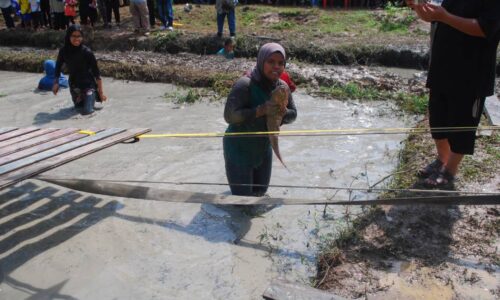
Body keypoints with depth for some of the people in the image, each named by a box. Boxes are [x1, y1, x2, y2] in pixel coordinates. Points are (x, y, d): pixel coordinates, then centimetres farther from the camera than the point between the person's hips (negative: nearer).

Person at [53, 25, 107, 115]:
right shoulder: (64, 51, -12)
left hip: (88, 84, -4)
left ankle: (95, 95, 18)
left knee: (87, 111, -11)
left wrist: (101, 92, -14)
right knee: (78, 107, 18)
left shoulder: (87, 52, -22)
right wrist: (56, 82, -7)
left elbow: (96, 72, -16)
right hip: (74, 85, 4)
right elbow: (58, 67, 6)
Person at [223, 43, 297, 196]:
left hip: (263, 148, 7)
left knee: (261, 190, 23)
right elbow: (229, 115, -32)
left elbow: (293, 114, 2)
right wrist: (261, 110, -39)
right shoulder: (245, 85, -26)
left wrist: (283, 112, -22)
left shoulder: (282, 87, -6)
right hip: (239, 149, -6)